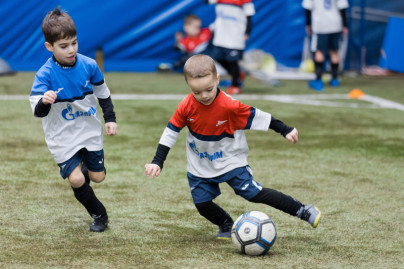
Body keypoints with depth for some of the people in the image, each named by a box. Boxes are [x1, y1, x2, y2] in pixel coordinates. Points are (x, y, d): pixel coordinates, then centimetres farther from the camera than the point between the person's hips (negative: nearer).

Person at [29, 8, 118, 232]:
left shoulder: (89, 65, -10)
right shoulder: (46, 74, -20)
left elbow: (103, 93, 8)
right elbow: (38, 111, -27)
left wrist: (110, 119, 6)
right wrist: (44, 102, -48)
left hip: (90, 131, 3)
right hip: (62, 136, -3)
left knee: (97, 177, 6)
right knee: (76, 179, -11)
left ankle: (84, 163, 43)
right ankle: (99, 214, 14)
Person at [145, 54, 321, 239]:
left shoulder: (229, 106, -24)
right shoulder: (186, 107, -17)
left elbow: (257, 117, -12)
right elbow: (170, 132, -6)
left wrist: (286, 130, -7)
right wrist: (157, 162, -8)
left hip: (230, 161, -3)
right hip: (199, 167, 3)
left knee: (253, 193, -8)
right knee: (202, 203, -1)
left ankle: (302, 211, 0)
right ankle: (226, 225, 30)